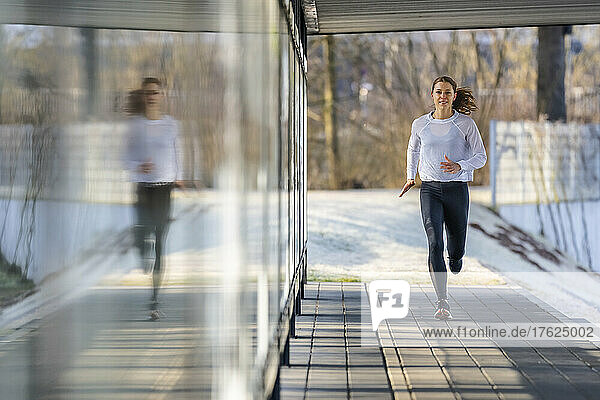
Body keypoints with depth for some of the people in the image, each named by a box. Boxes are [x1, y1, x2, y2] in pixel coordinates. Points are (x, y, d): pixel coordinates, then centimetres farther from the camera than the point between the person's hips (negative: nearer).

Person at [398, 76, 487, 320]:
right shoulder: (420, 124, 5)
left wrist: (459, 166, -17)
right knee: (434, 243, -17)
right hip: (430, 189, 0)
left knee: (456, 247, 10)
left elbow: (481, 157, 0)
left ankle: (455, 261, 51)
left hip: (457, 189, 0)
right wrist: (410, 177, 20)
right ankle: (442, 302, -21)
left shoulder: (466, 124, -2)